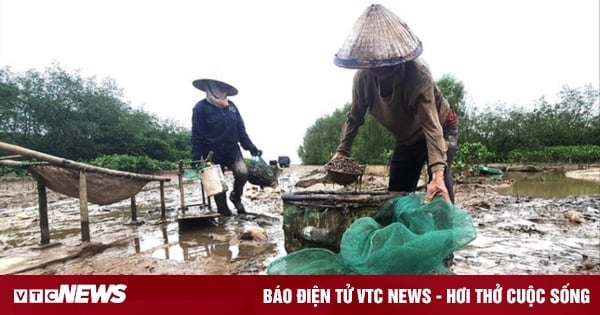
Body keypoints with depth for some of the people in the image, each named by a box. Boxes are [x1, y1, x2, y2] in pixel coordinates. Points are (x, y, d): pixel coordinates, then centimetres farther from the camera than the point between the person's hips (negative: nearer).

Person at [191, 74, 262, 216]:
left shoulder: (231, 106, 6)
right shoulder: (201, 108, -7)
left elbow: (241, 130, 9)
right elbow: (197, 136, -7)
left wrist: (252, 148, 3)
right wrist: (196, 159, -10)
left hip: (232, 150, 3)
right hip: (213, 153, -3)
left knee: (242, 172, -17)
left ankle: (235, 197, 13)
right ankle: (224, 212, 23)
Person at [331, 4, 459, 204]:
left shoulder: (417, 73, -35)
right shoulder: (363, 78, -23)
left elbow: (431, 125, -42)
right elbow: (354, 117, -7)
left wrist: (437, 174, -53)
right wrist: (342, 151, -18)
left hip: (441, 129, -4)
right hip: (406, 139, 5)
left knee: (439, 191, -25)